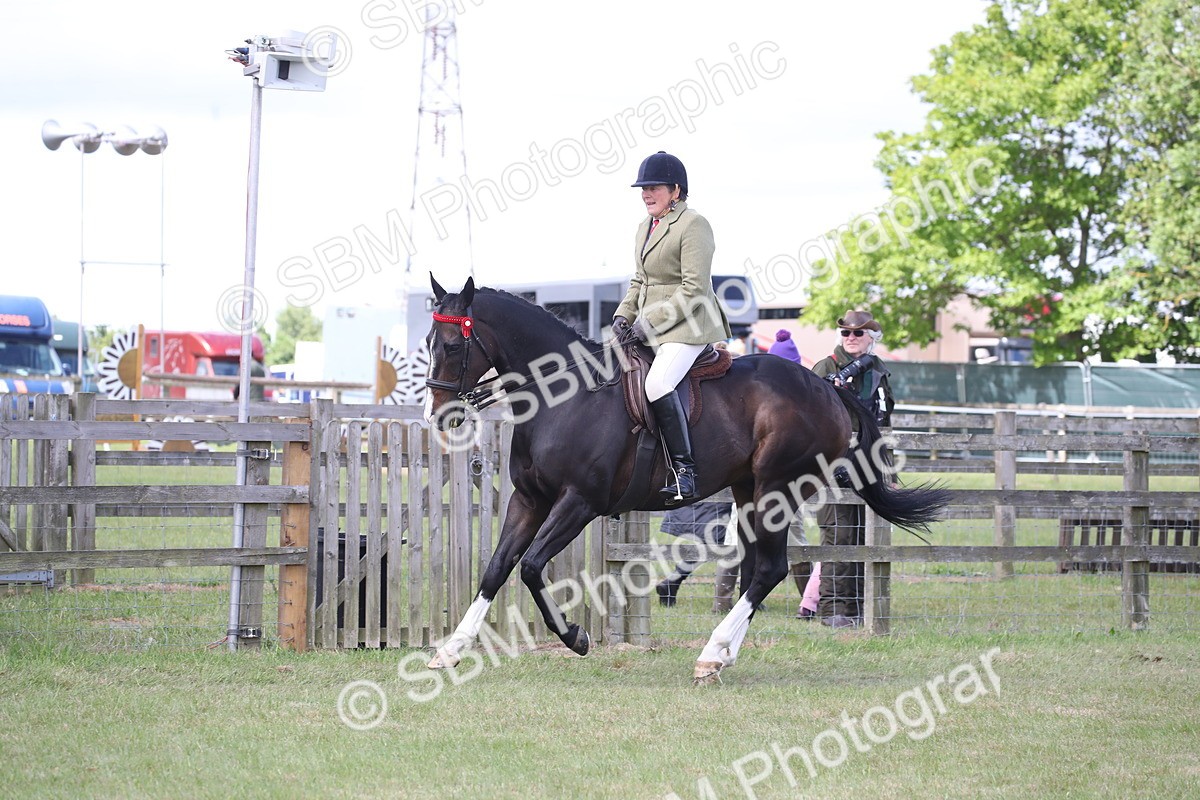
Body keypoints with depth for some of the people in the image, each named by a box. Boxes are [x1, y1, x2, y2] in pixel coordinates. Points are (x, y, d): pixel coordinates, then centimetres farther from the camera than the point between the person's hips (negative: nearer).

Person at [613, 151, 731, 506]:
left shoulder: (693, 226, -11)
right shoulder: (645, 227, 17)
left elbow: (694, 289, -17)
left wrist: (652, 320, -18)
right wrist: (624, 315, 6)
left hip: (687, 327, -10)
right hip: (648, 329, 10)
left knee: (657, 384, -31)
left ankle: (684, 473, -30)